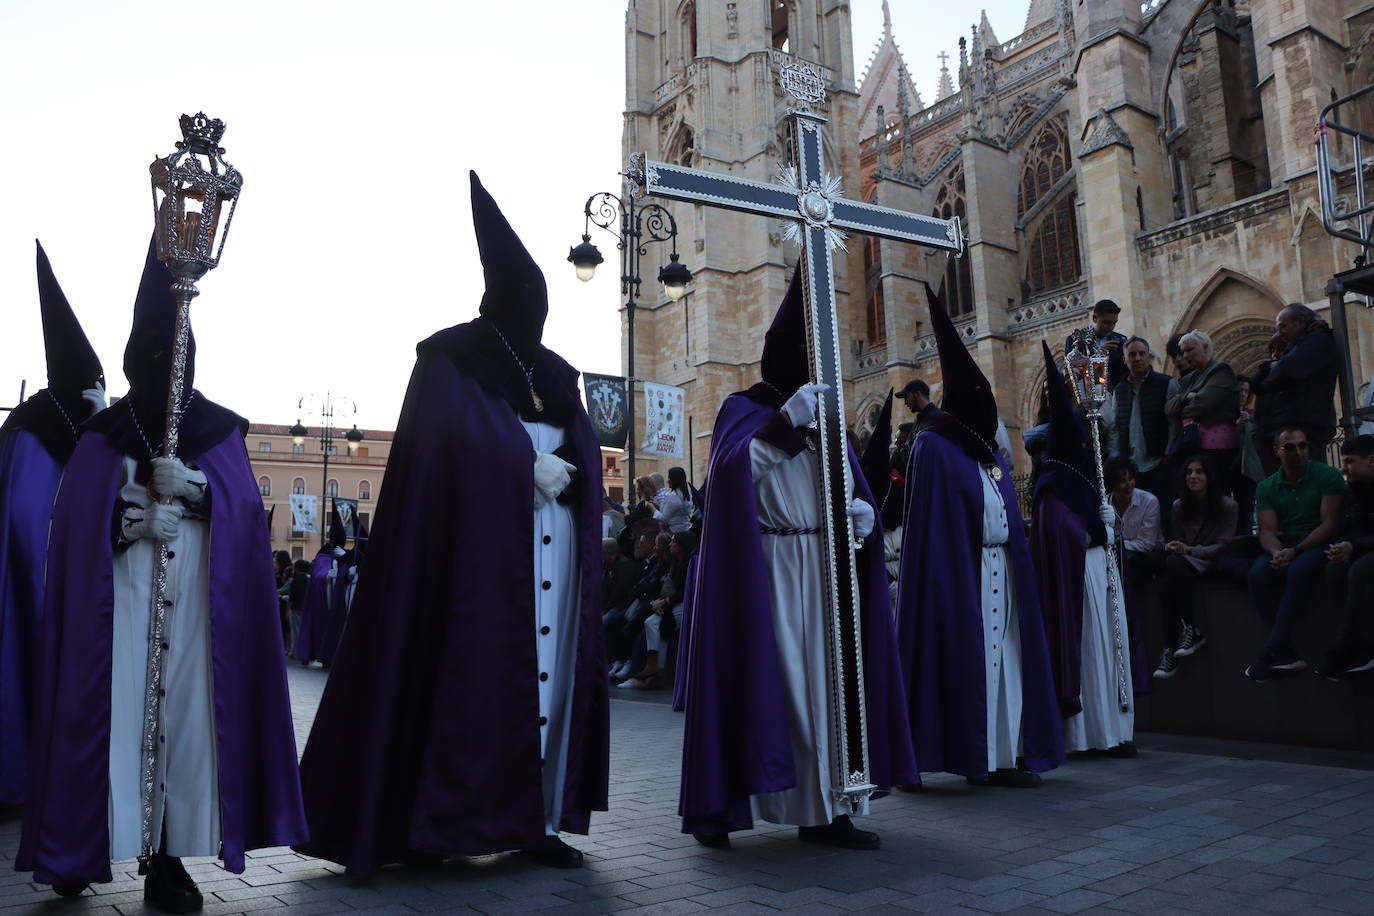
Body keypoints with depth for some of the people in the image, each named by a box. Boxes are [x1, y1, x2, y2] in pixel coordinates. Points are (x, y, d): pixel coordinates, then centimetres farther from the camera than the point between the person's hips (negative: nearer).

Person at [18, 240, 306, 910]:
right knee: (116, 709, -6)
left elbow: (245, 510, 2)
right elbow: (75, 521, 1)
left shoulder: (220, 432, 11)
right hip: (119, 601, 0)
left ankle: (170, 857, 3)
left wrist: (195, 490, -15)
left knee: (185, 712, -3)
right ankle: (87, 848, 7)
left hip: (196, 602, 0)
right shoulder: (101, 438, 10)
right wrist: (129, 519, -16)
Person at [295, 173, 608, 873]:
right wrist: (530, 468, -13)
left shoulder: (555, 376, 20)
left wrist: (561, 472, -6)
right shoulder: (452, 363, 2)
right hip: (480, 545, -6)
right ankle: (442, 817, -1)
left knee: (550, 671, 3)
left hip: (555, 551, 6)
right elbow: (457, 448, -11)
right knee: (479, 671, -10)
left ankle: (535, 819, 8)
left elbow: (588, 453, 13)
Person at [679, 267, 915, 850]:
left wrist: (861, 508, -6)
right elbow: (731, 470, -15)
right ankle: (718, 807, 2)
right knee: (763, 678, -7)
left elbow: (847, 487, 16)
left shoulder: (822, 415, 20)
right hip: (763, 570, -6)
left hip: (821, 570, 6)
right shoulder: (744, 409, 3)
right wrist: (786, 422, -20)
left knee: (821, 679, 2)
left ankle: (821, 810, 7)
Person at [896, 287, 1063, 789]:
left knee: (1003, 654, 7)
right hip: (960, 572, -7)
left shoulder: (990, 450, 18)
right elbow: (929, 524, -12)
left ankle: (1005, 754, 12)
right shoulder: (934, 447, -6)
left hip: (1001, 570, 8)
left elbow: (1010, 516, 20)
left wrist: (1018, 563, 13)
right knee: (968, 658, -4)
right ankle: (977, 758, 3)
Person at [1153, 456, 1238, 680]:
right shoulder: (1178, 507, 16)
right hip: (1183, 562, 3)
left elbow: (1224, 545, -4)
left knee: (1176, 564, -37)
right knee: (1165, 579, -35)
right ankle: (1172, 643, -39)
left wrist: (1189, 550, -18)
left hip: (1211, 562, -3)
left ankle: (1190, 630, -36)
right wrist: (1170, 547, -7)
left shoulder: (1227, 506, 4)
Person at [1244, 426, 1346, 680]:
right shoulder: (1266, 487, 9)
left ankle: (1272, 651, -33)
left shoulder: (1328, 476, -1)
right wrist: (1276, 552, -22)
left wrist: (1295, 551, -22)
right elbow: (1267, 530, 2)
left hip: (1320, 543, -3)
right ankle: (1287, 655, -30)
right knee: (1257, 573, -28)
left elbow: (1330, 522, -9)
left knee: (1299, 570, -36)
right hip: (1284, 545, 3)